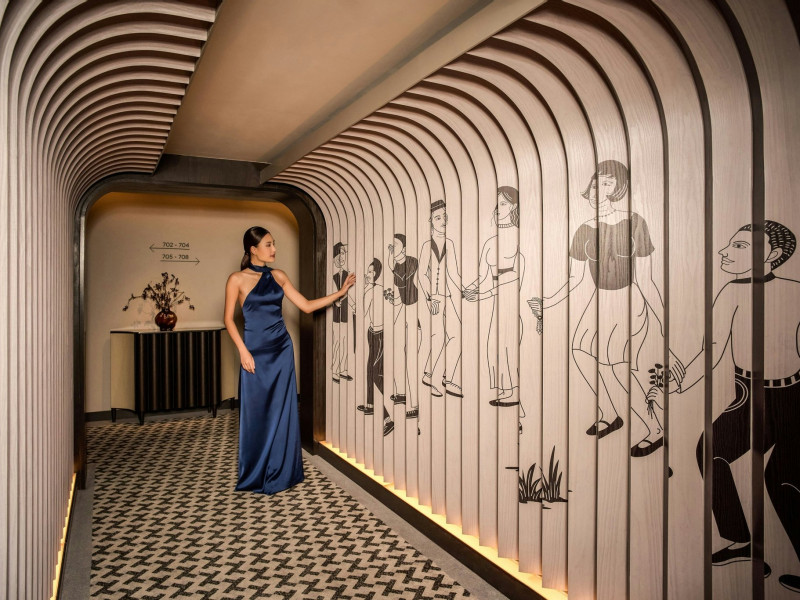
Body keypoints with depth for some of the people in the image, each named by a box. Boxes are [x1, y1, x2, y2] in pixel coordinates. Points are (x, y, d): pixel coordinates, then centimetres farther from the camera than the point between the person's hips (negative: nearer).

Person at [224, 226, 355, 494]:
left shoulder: (278, 276, 7)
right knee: (256, 413, 5)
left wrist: (340, 292, 2)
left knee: (282, 411, 8)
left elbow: (307, 305, 7)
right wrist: (243, 351, -12)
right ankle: (255, 476, 23)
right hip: (256, 352, -4)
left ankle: (280, 473, 22)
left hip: (282, 350, 4)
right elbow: (229, 319, -3)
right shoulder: (237, 279, -4)